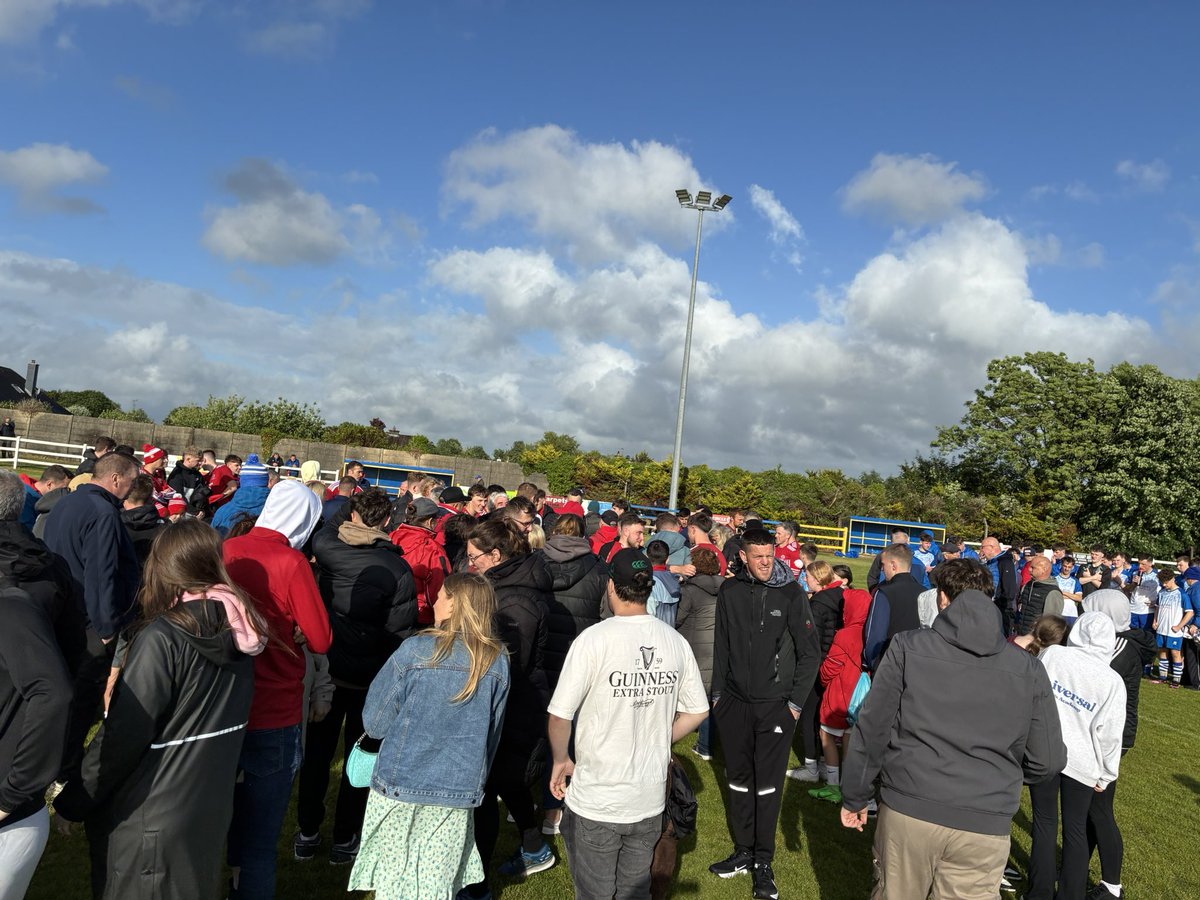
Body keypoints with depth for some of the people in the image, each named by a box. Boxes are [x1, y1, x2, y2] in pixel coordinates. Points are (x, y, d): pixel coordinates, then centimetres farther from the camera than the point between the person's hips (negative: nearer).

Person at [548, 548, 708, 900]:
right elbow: (697, 711, 6)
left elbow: (560, 715, -14)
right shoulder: (675, 641, -4)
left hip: (596, 800, -4)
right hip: (650, 799, 4)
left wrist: (561, 759, 4)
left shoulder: (593, 639, -18)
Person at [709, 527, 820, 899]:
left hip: (775, 705, -3)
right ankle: (743, 851, 27)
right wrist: (717, 694, 8)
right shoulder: (731, 591, 0)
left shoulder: (791, 593, -9)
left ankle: (764, 861, 17)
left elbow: (811, 652, -5)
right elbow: (722, 646, 8)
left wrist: (796, 702, -6)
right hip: (734, 702, 3)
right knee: (739, 778, 12)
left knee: (768, 783, 3)